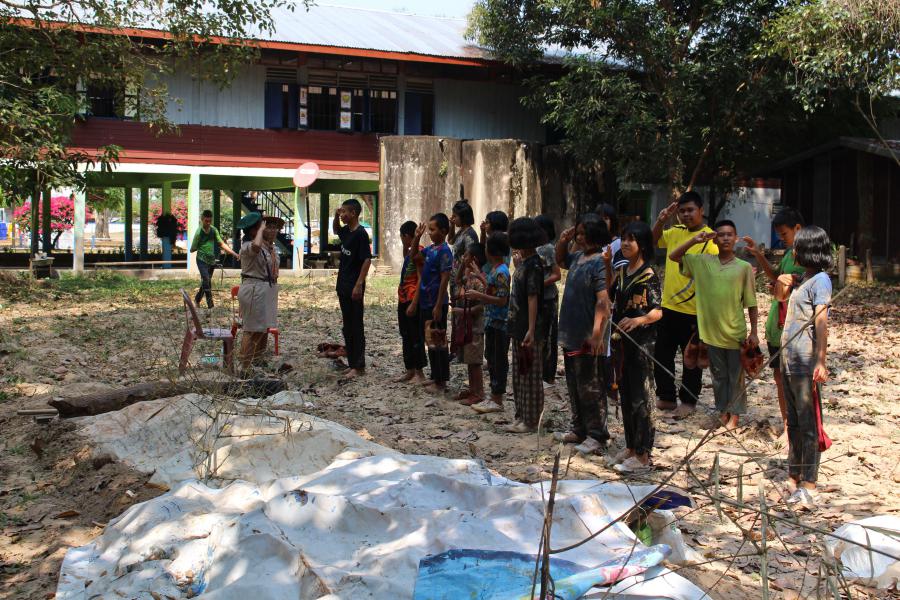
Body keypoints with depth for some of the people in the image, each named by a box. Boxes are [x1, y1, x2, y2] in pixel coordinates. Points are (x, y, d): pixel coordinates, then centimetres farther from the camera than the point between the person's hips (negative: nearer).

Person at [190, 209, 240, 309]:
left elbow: (222, 244, 1)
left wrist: (234, 253, -6)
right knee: (207, 282, -14)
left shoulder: (214, 230, 2)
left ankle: (197, 299, 34)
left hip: (211, 260, 5)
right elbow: (192, 249, -6)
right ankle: (210, 306, -14)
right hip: (202, 260, -5)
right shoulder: (199, 232, -12)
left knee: (205, 282, 14)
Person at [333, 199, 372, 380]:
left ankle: (359, 366, 4)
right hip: (343, 286, 9)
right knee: (347, 327, 13)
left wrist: (359, 285, -22)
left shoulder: (361, 234, -14)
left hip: (354, 287, -9)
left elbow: (367, 260, -18)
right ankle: (352, 363, 21)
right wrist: (336, 217, 13)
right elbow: (335, 230, 34)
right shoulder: (346, 231, 10)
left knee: (356, 327, -2)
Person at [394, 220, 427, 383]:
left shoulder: (418, 252, -14)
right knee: (406, 336, 13)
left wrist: (414, 304, -21)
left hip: (412, 300, -9)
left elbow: (421, 280, -19)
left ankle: (419, 373, 6)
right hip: (403, 299, 9)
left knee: (415, 336, -2)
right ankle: (409, 370, 22)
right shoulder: (409, 252, 13)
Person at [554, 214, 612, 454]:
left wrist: (597, 334, -27)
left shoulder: (600, 263, -17)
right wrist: (563, 241, 12)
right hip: (571, 335, 9)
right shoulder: (578, 257, 10)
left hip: (587, 339, -9)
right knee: (574, 386, 17)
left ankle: (596, 436, 9)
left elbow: (603, 301, -23)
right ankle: (579, 429, 29)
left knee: (590, 388, -1)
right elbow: (560, 260, 32)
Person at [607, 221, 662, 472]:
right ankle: (631, 447, 25)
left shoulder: (649, 275, -11)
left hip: (641, 341, -7)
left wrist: (638, 320, -31)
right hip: (622, 340, 7)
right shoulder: (621, 271, 10)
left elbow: (658, 311, -14)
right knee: (625, 395, 13)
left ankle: (643, 454, 7)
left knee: (639, 397, -2)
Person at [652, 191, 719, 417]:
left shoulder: (710, 239, -12)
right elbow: (652, 240, 19)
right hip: (669, 307, 6)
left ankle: (688, 401, 22)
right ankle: (666, 397, 27)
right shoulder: (675, 232, 6)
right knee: (661, 355, 13)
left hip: (693, 312, -6)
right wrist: (661, 220, 0)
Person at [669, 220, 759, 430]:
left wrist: (754, 332, -4)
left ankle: (734, 415, 19)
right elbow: (673, 256, 1)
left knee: (736, 375, 8)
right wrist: (695, 240, -10)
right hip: (711, 331, 2)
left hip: (735, 332, -2)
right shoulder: (702, 262, 1)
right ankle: (722, 411, 27)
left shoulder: (744, 267, -5)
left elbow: (751, 304, -2)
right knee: (718, 374, 14)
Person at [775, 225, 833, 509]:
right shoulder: (802, 280, 15)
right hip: (789, 361, 9)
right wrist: (782, 284, 11)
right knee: (793, 422, 16)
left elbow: (821, 323, -21)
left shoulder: (820, 280, -11)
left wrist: (821, 361, -29)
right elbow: (780, 298, 33)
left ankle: (808, 487, -5)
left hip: (806, 365, -9)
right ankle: (794, 473, 28)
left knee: (809, 424, -7)